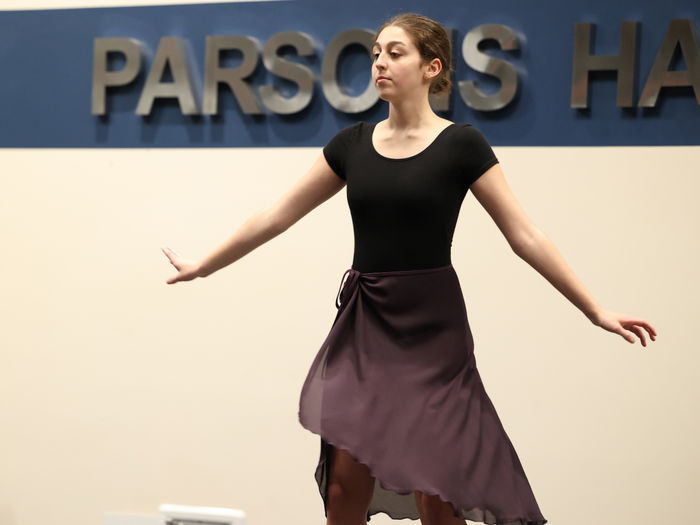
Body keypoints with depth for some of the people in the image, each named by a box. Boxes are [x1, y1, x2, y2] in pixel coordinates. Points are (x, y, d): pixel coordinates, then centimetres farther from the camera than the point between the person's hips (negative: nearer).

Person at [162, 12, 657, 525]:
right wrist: (204, 266, 15)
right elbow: (277, 216, 13)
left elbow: (526, 236, -4)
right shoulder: (352, 144, 6)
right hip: (364, 326, 4)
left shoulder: (460, 145, -6)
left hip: (431, 327, -4)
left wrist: (597, 312, -7)